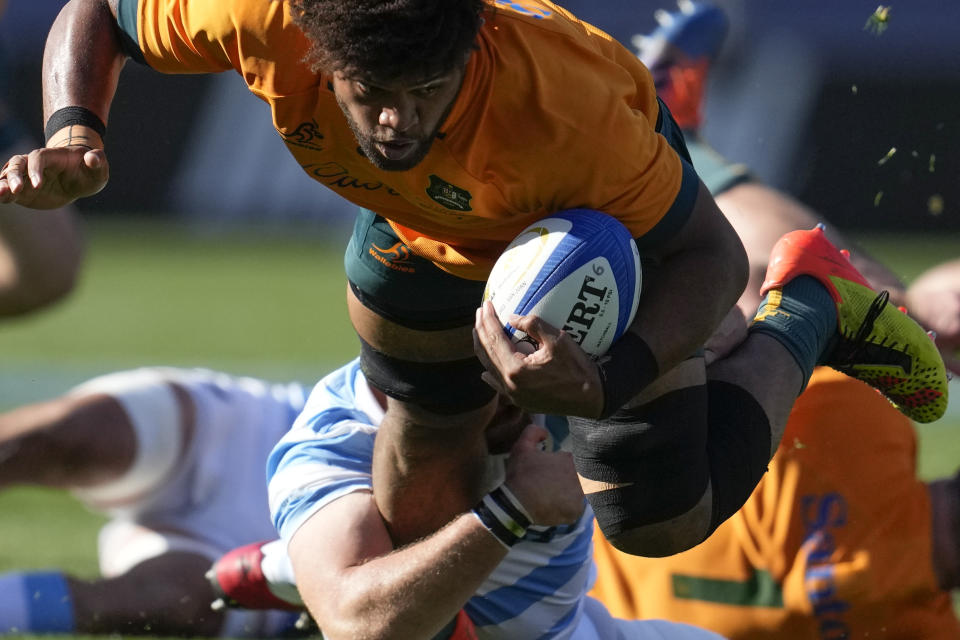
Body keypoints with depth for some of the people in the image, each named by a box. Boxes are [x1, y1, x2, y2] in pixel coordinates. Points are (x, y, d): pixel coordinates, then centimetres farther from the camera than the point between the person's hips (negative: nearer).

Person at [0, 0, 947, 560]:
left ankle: (809, 308, 23)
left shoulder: (567, 108, -49)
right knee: (418, 515, 11)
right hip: (421, 232, 3)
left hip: (603, 214, -3)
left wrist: (610, 381, -52)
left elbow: (712, 253, -34)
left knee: (660, 524, 2)